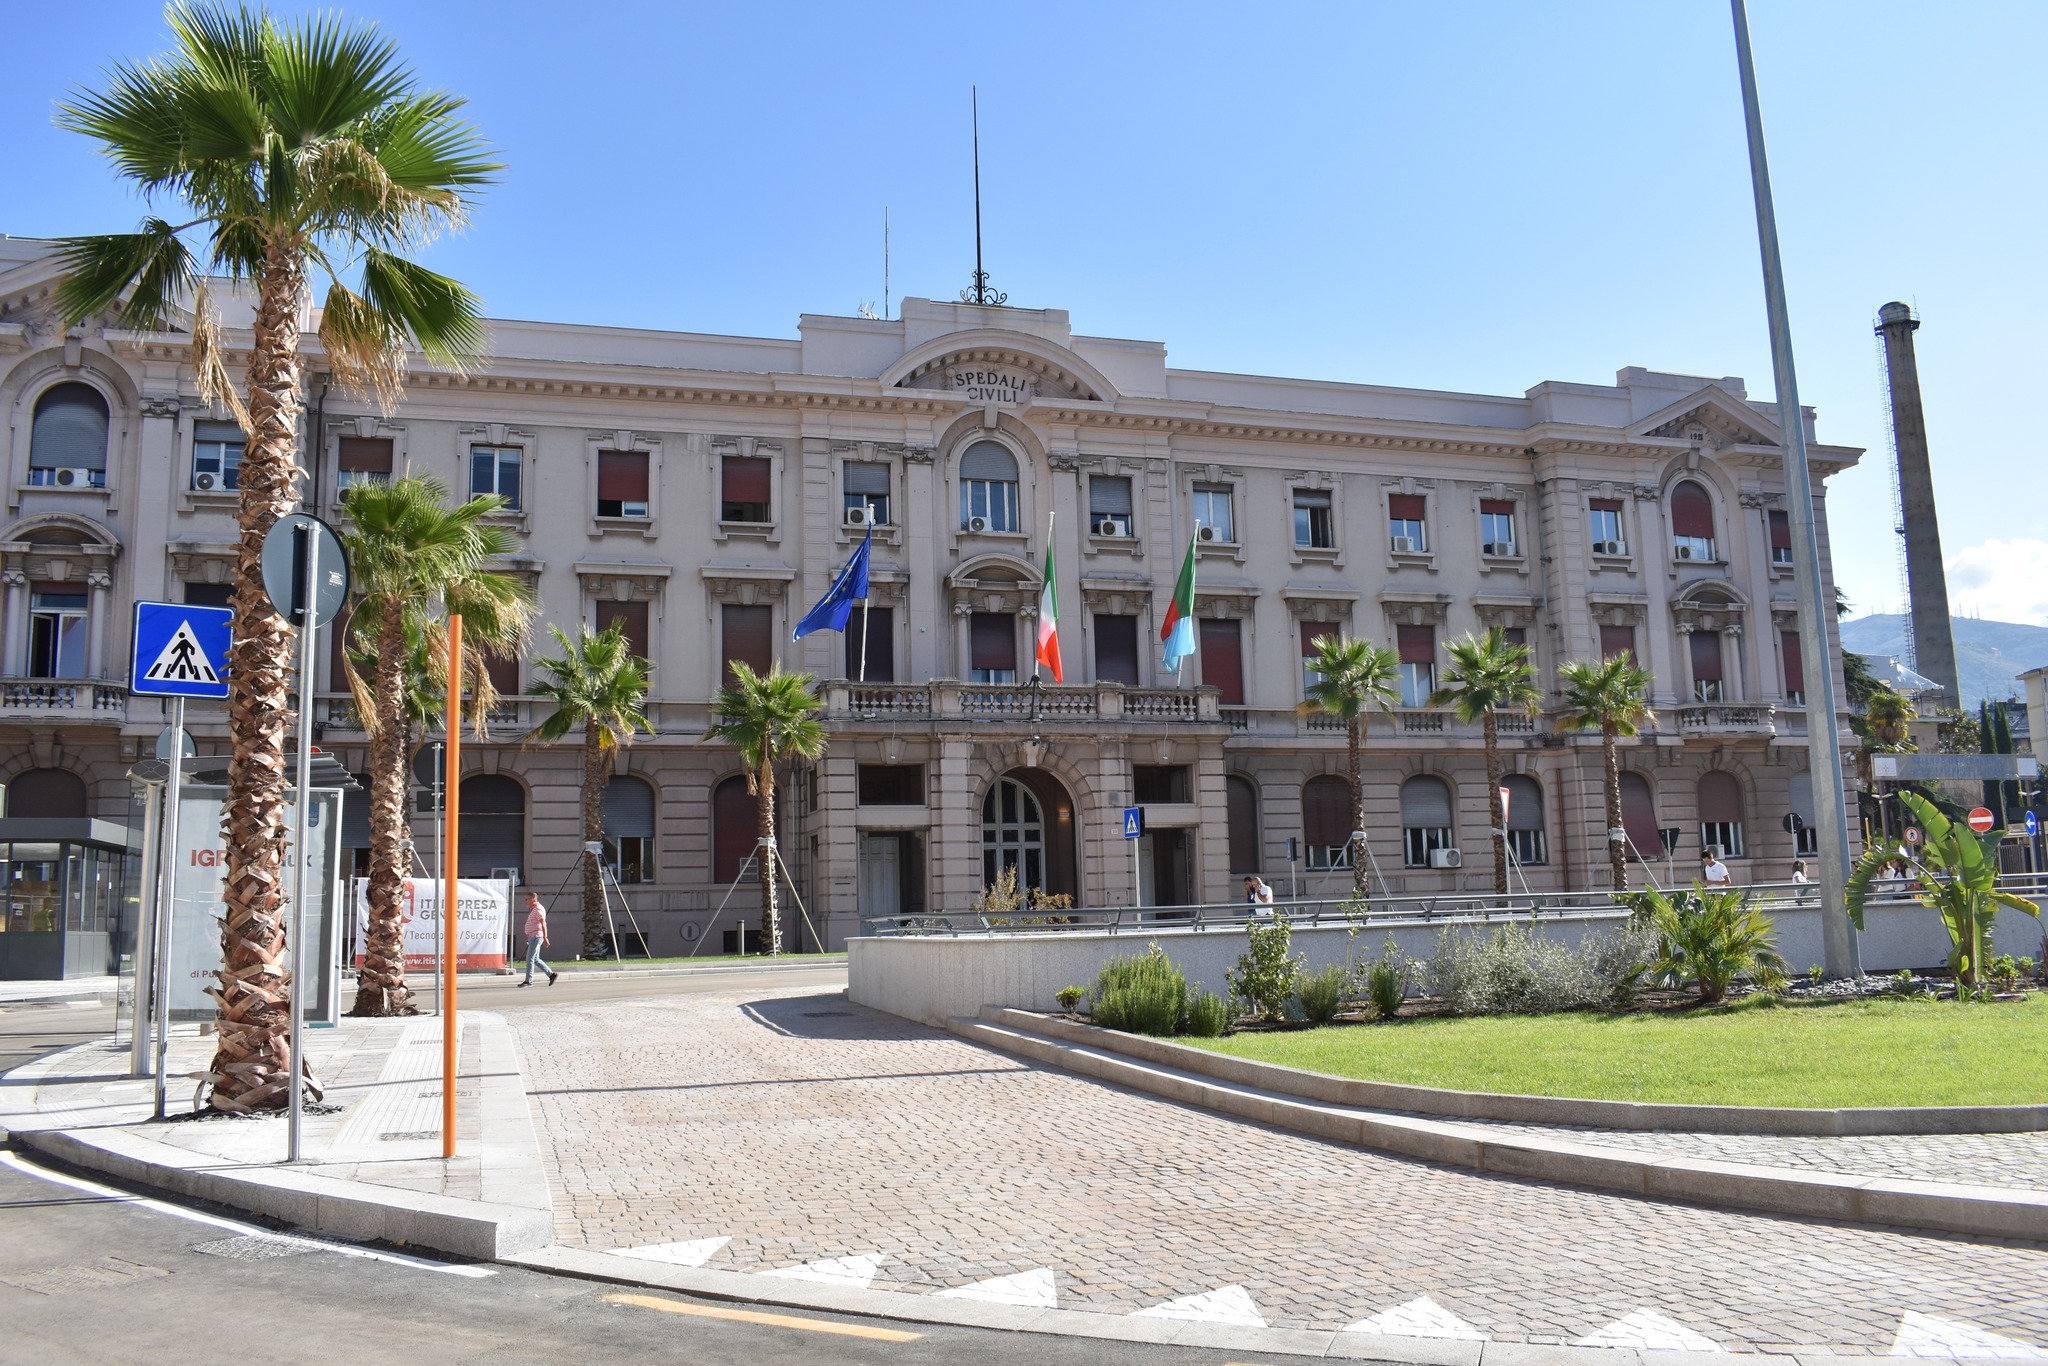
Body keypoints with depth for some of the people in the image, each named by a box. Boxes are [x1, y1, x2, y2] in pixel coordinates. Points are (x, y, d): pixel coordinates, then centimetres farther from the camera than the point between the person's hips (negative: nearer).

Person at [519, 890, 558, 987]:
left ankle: (528, 981, -4)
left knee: (530, 958, -8)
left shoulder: (538, 909, -13)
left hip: (536, 937, -10)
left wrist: (545, 937, -25)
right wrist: (528, 939, 24)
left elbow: (543, 924, -20)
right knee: (535, 959, 10)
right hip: (532, 937, 10)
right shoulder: (533, 910, 18)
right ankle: (552, 974, 13)